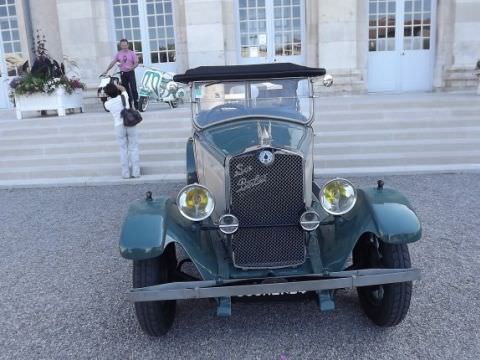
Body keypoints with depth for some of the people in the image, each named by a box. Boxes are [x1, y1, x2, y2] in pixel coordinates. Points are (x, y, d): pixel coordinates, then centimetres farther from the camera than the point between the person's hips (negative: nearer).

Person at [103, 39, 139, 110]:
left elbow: (136, 63, -4)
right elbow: (112, 63, 3)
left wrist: (132, 68, -23)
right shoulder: (119, 54, 7)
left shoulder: (132, 53, 1)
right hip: (123, 73, 3)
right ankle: (129, 105, 12)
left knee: (133, 88, -10)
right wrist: (106, 71, -4)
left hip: (130, 72, -3)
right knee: (126, 89, 6)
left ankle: (136, 104, -6)